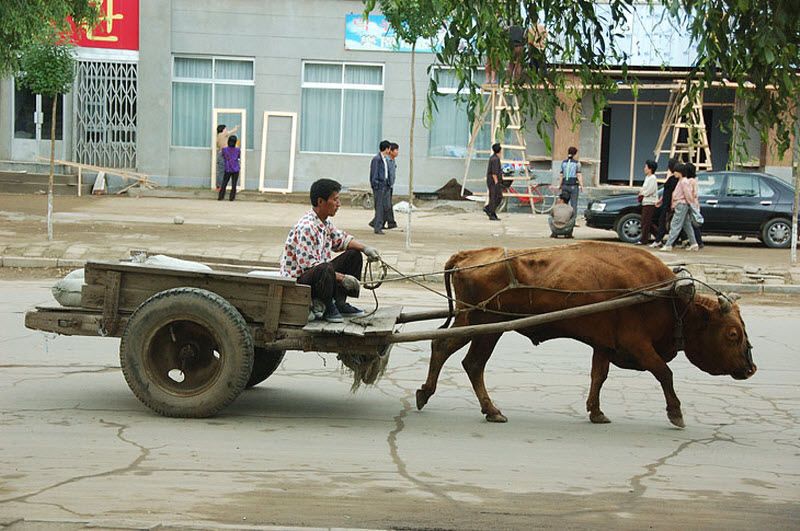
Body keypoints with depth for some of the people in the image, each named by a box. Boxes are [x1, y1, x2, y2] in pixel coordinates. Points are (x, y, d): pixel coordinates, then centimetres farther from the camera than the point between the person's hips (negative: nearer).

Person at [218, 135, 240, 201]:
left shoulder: (224, 149, -7)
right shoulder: (238, 150, -7)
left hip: (227, 170, 0)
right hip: (236, 169, 0)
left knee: (224, 183, 9)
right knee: (234, 184, 5)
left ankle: (220, 196, 8)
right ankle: (232, 197, 6)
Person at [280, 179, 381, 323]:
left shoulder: (325, 222, 6)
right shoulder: (306, 227, -24)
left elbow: (340, 239, 23)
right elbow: (309, 265, -28)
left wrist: (365, 248, 6)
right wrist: (342, 278, -26)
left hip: (318, 274, 10)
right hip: (297, 281, -10)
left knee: (353, 255, 10)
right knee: (325, 269, -39)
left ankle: (340, 303, 5)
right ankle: (328, 309, -13)